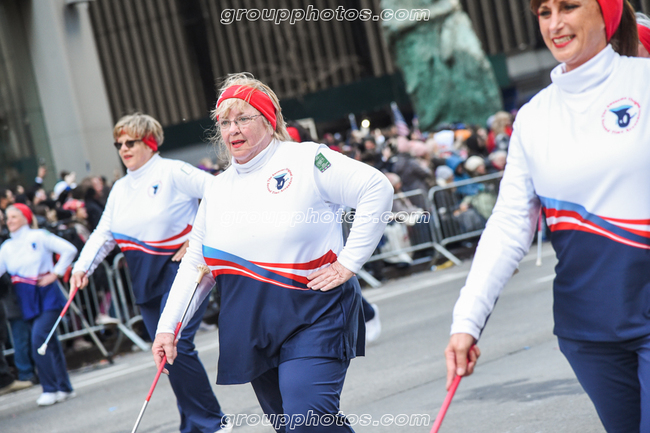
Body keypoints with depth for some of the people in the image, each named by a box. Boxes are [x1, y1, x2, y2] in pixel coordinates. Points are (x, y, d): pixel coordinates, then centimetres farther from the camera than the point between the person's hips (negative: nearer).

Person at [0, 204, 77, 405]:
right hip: (27, 299, 5)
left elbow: (69, 250, -6)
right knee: (50, 343, 9)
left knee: (39, 338, -19)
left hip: (46, 295, -5)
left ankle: (50, 389, -13)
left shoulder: (39, 236, -4)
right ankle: (65, 388, 16)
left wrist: (55, 273, -8)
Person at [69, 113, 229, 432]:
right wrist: (83, 266, -2)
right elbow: (104, 233, 13)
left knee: (175, 344, -17)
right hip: (144, 277, 8)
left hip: (178, 268, -8)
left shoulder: (172, 172, -10)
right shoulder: (120, 189, 14)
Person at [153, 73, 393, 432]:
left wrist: (349, 262, -12)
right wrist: (168, 326, 12)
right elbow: (195, 263, 19)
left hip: (313, 318, -6)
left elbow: (377, 190, -10)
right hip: (251, 330, 6)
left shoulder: (305, 161, -5)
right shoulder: (218, 189, 14)